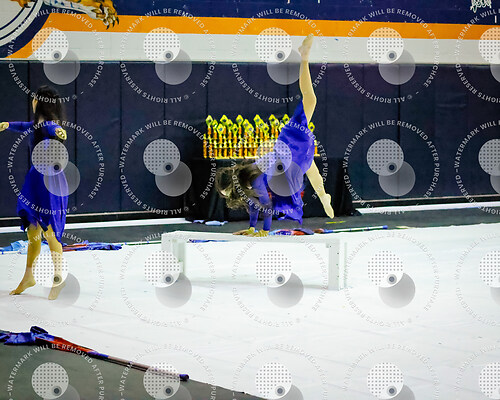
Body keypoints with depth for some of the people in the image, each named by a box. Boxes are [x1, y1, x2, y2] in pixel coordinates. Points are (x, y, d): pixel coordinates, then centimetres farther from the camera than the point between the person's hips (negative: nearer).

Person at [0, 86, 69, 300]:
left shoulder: (49, 124, -17)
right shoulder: (37, 124, 11)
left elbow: (54, 129, -41)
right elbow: (24, 127, 32)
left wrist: (59, 132, -61)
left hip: (49, 180, -9)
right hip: (36, 178, 9)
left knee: (48, 229, -8)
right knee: (32, 228, 15)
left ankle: (59, 277, -1)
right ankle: (29, 276, 26)